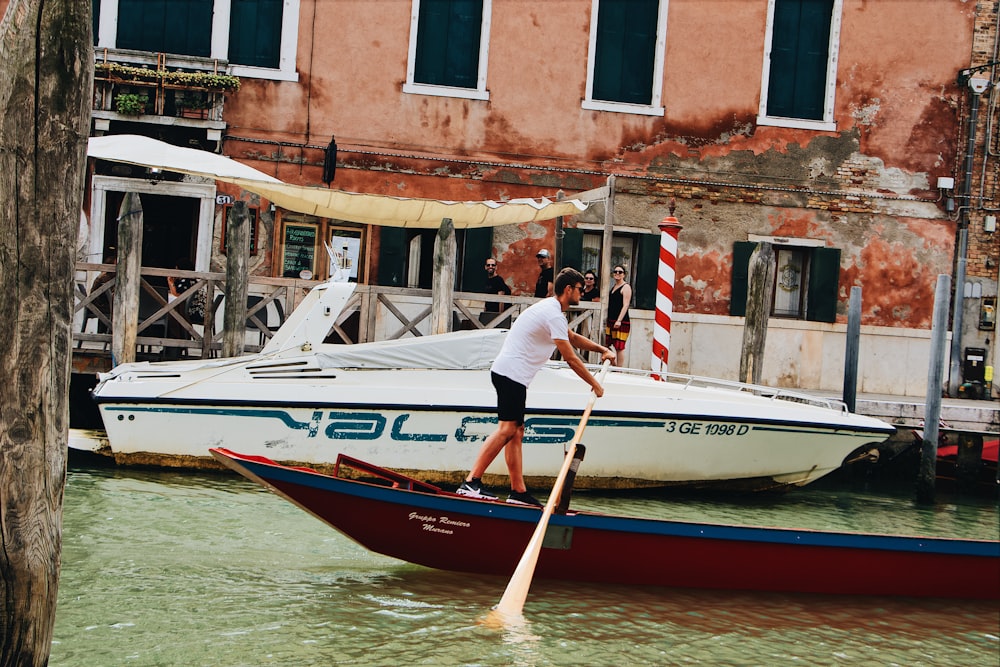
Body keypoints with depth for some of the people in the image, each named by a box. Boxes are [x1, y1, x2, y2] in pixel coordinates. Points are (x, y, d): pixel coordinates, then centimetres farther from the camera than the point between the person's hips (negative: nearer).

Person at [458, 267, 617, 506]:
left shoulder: (552, 310, 20)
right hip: (511, 374, -11)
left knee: (516, 432, 9)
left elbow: (573, 338, 37)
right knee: (506, 429, -16)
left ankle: (518, 491, 9)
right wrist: (595, 384, -3)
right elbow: (570, 358, -13)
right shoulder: (554, 314, -13)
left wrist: (602, 350, 26)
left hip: (507, 373, 11)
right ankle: (471, 482, -23)